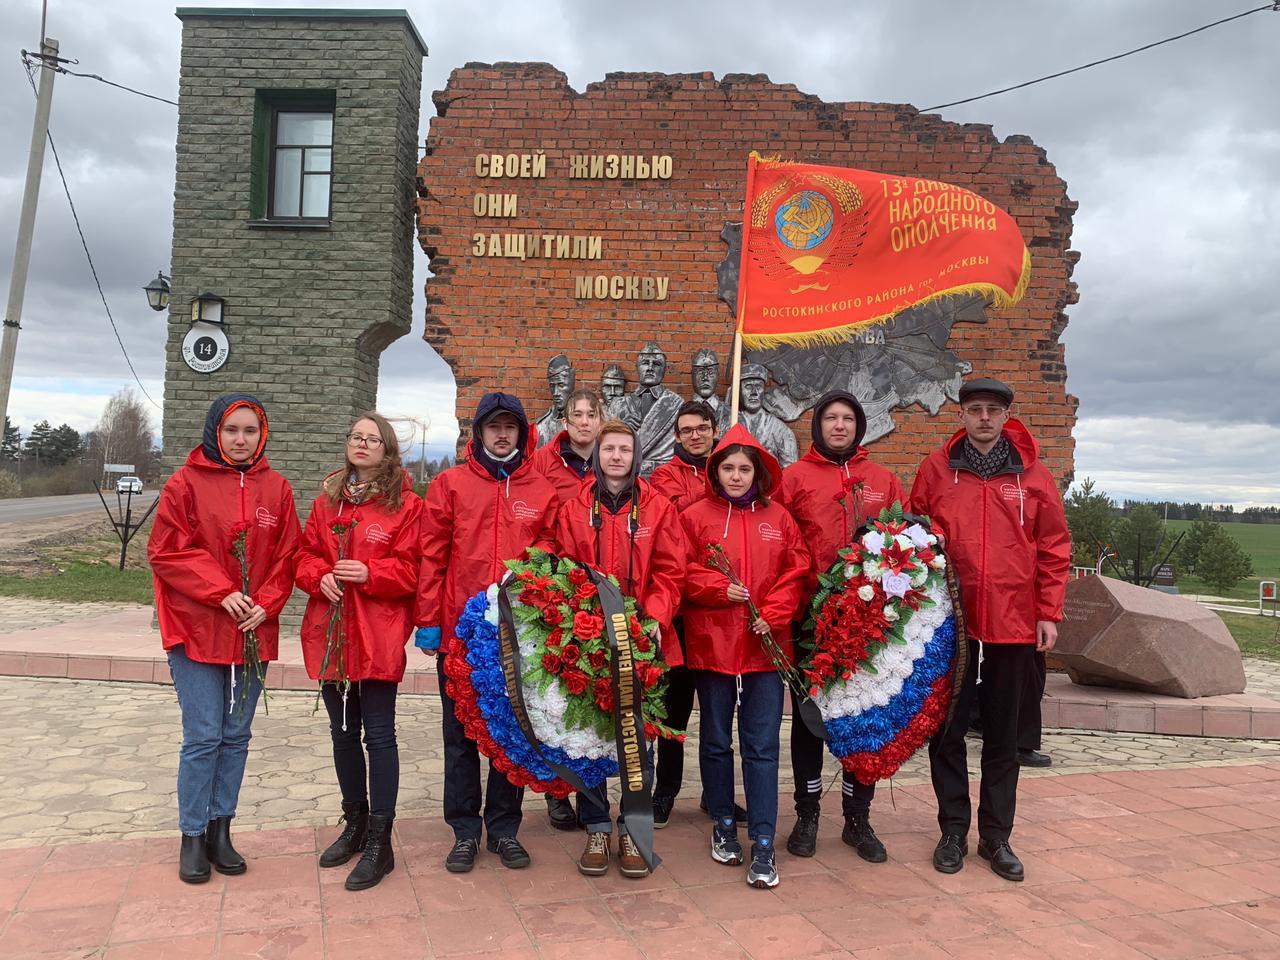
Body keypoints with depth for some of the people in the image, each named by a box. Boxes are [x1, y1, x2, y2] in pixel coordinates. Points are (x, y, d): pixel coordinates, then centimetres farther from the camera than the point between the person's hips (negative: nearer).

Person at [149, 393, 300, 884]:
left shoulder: (276, 488, 5)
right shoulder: (186, 483, -4)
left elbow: (285, 556, 5)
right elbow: (168, 551, -7)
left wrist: (266, 605, -8)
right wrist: (222, 592, -14)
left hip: (254, 632, 3)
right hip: (196, 630, -3)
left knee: (236, 736, 11)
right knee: (203, 736, 0)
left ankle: (220, 829, 24)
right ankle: (193, 835, 17)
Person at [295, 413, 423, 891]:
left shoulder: (405, 505, -3)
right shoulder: (326, 501, 12)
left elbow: (409, 568, -7)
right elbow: (306, 556, 11)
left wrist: (368, 573, -21)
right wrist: (322, 576, -9)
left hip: (379, 635, -5)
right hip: (330, 633, 5)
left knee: (379, 734, -1)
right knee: (343, 731, 16)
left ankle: (379, 842, 9)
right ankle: (355, 822, 33)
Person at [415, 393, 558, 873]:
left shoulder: (542, 491, 6)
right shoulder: (450, 484, 2)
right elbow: (431, 557, -1)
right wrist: (429, 622, -4)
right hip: (459, 631, -1)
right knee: (461, 734, 9)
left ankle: (504, 827, 26)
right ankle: (465, 830, 23)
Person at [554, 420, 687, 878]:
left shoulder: (657, 507, 3)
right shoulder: (575, 508, 4)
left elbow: (670, 571, -1)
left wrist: (656, 617, -14)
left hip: (642, 638, 0)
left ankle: (632, 830, 22)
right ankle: (596, 829, 22)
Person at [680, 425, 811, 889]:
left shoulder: (778, 518, 7)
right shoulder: (696, 516, 2)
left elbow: (796, 574, 4)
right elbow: (682, 573, -1)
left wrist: (772, 614, -8)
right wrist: (719, 589, -15)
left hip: (765, 646, 1)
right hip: (711, 644, 0)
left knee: (762, 746, 1)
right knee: (716, 741, 12)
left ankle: (763, 846, 7)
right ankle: (724, 827, 29)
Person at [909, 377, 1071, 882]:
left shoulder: (1032, 475, 3)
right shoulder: (936, 469, 1)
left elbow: (1054, 548, 4)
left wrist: (1049, 613, 0)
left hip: (1014, 626, 1)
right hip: (949, 623, 0)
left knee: (1003, 736, 11)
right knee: (947, 731, 8)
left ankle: (996, 836, 25)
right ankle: (953, 831, 23)